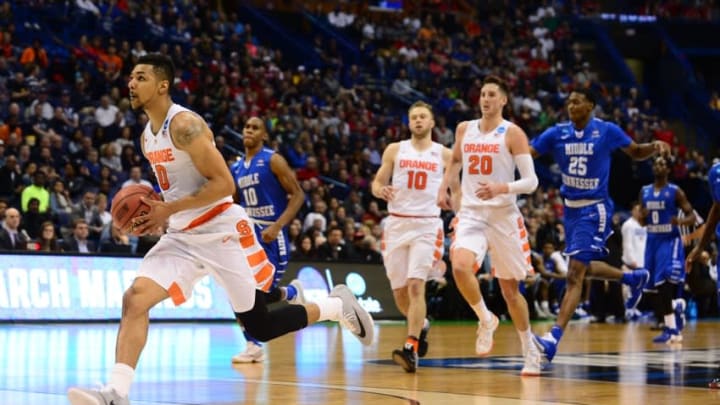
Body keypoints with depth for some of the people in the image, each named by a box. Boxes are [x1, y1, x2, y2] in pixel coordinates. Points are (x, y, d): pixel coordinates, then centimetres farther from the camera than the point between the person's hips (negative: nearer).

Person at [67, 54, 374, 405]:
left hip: (222, 232, -8)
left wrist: (169, 210, -22)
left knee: (260, 327, 0)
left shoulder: (185, 124, -16)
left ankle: (338, 306, 22)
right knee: (135, 299, -14)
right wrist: (154, 212, 3)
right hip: (182, 237, 8)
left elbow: (224, 184, -21)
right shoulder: (147, 137, 10)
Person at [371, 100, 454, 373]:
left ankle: (411, 350, -22)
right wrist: (381, 191, -15)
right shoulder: (395, 150, 8)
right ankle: (421, 325, 37)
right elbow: (377, 183, 8)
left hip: (427, 225, -2)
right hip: (397, 224, 2)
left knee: (416, 285, -18)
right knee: (399, 291, 6)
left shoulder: (444, 155, 6)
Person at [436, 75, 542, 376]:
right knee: (460, 266, -27)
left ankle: (530, 350, 24)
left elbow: (531, 181, -10)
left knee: (510, 288, 6)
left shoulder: (512, 133, -6)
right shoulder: (464, 129, 8)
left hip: (503, 215, -3)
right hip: (471, 213, 3)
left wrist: (501, 188, -26)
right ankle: (485, 320, -2)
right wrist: (443, 187, 14)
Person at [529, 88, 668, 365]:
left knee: (575, 274, -14)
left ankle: (553, 339, -20)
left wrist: (654, 147, -13)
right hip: (571, 208, 6)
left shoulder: (607, 131, -7)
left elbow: (636, 152, 7)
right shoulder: (557, 133, -1)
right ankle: (634, 278, 45)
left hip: (595, 209, -6)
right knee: (583, 268, 19)